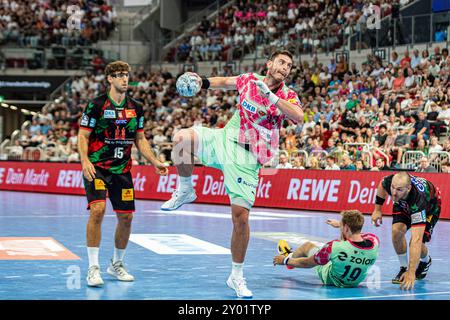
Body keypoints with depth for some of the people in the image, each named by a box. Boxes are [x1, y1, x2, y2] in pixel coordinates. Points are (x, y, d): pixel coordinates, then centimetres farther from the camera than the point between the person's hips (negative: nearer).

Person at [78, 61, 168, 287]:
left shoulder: (136, 108, 7)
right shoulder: (96, 105, -7)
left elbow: (140, 139, 16)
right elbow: (83, 136, -6)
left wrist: (155, 162, 5)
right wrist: (85, 161, -21)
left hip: (122, 169, 5)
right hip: (97, 167, -5)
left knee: (126, 217, 5)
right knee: (97, 210, -22)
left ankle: (117, 264, 26)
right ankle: (93, 268, -14)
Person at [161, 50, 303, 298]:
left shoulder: (287, 96, -4)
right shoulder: (249, 80, 5)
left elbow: (298, 116, -26)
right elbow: (225, 82, 26)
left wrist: (270, 96, -32)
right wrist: (203, 82, 8)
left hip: (247, 158, -3)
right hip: (225, 140, 3)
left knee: (241, 217, -8)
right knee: (182, 138, -24)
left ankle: (236, 276, 9)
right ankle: (185, 191, 1)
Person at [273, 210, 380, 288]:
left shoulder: (334, 247, -39)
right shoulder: (374, 242, -29)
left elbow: (307, 263, -21)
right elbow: (355, 230, -2)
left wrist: (285, 260, -3)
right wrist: (341, 224, 17)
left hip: (330, 280, -3)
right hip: (355, 282, 4)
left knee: (308, 245, 18)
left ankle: (288, 257, 51)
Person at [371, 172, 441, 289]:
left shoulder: (418, 199, -47)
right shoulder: (389, 181, -36)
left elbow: (416, 240, -50)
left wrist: (411, 273, -53)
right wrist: (377, 209, -2)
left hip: (430, 205, -4)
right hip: (404, 204, 4)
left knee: (417, 243, -16)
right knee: (397, 231, -22)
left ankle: (426, 261, 22)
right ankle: (404, 267, 1)